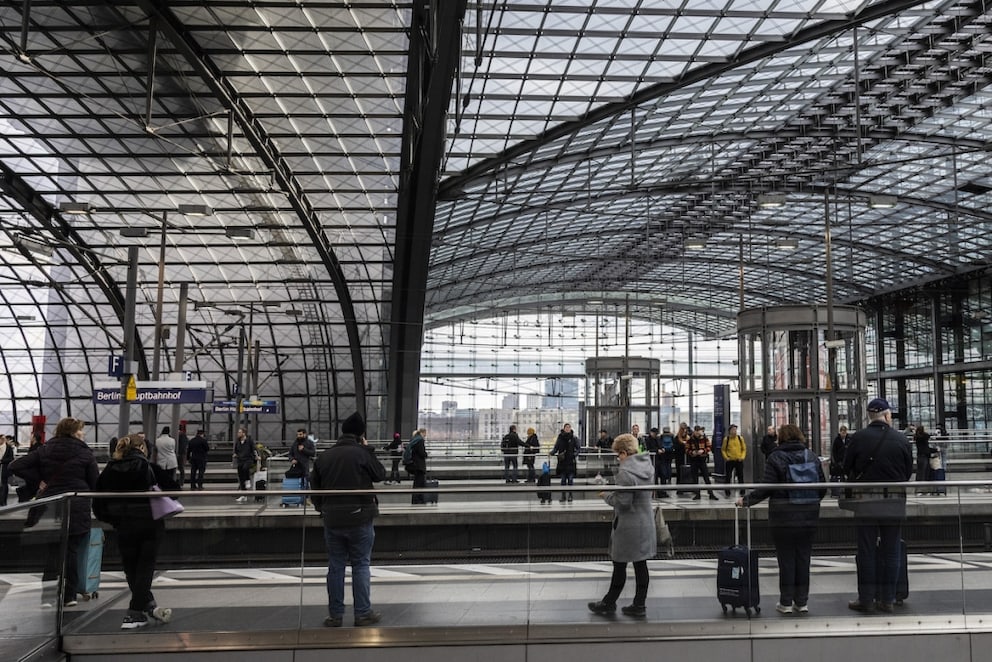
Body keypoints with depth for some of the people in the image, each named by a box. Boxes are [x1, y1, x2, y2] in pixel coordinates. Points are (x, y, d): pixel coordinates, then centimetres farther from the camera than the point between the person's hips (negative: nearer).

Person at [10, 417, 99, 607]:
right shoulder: (85, 454, -3)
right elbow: (96, 484, -3)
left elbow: (16, 466, -1)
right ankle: (68, 595, 12)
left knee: (54, 551, 10)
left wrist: (39, 481, 2)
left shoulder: (44, 450, 6)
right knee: (70, 551, 6)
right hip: (78, 509, -3)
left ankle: (48, 595, 6)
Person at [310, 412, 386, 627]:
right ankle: (363, 613, 9)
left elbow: (314, 486, 10)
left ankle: (335, 615, 16)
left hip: (332, 519, 4)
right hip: (359, 518, -4)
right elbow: (380, 475, 1)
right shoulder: (361, 454, -11)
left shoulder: (324, 456, 5)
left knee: (335, 566, 11)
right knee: (361, 565, 5)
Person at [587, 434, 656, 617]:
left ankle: (609, 603, 20)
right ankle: (639, 605, 20)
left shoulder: (625, 472, -22)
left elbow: (622, 502, -23)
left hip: (627, 527, -8)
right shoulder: (648, 466, 5)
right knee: (641, 565, 12)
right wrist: (612, 492, 14)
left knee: (619, 565, 6)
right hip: (645, 524, 8)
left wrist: (606, 494, -6)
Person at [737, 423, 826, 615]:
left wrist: (746, 500, -1)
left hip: (783, 518, -4)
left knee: (786, 559, 4)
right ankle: (802, 602, 18)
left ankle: (786, 602, 10)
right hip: (808, 516, 4)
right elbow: (822, 487, 7)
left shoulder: (775, 458, -8)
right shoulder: (812, 457, 4)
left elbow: (767, 488, -13)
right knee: (803, 558, 11)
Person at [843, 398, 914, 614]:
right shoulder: (901, 440, -2)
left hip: (867, 502, -2)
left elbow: (847, 469, -1)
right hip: (895, 502, 2)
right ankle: (887, 600, 16)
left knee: (866, 552, 5)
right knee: (891, 552, 11)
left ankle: (866, 600, 10)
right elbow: (909, 472, 6)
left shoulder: (859, 438, -7)